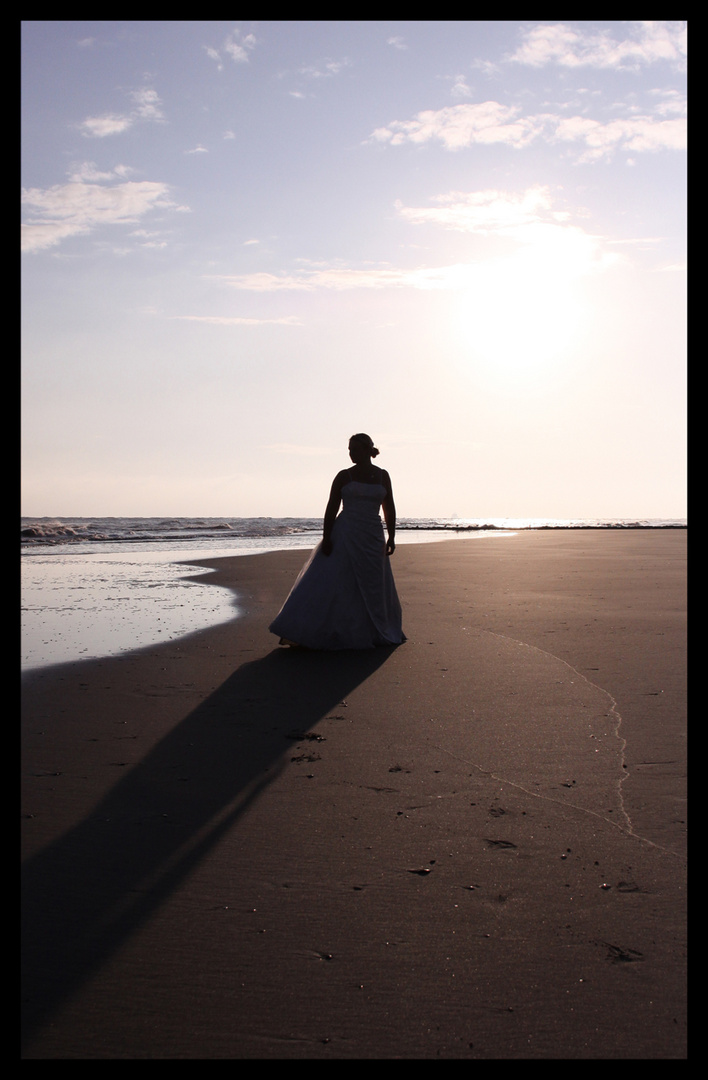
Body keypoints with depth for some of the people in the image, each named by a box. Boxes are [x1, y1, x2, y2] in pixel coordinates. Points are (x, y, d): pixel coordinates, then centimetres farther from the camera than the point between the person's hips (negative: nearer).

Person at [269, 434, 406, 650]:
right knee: (327, 582, -9)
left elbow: (389, 509, 10)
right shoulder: (344, 476, 1)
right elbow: (331, 508, -3)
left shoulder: (382, 476, 8)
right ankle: (302, 633, -8)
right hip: (345, 536, -2)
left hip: (373, 539, 3)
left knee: (374, 588, 8)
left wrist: (391, 537, 3)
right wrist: (326, 538, -12)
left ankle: (374, 633, 24)